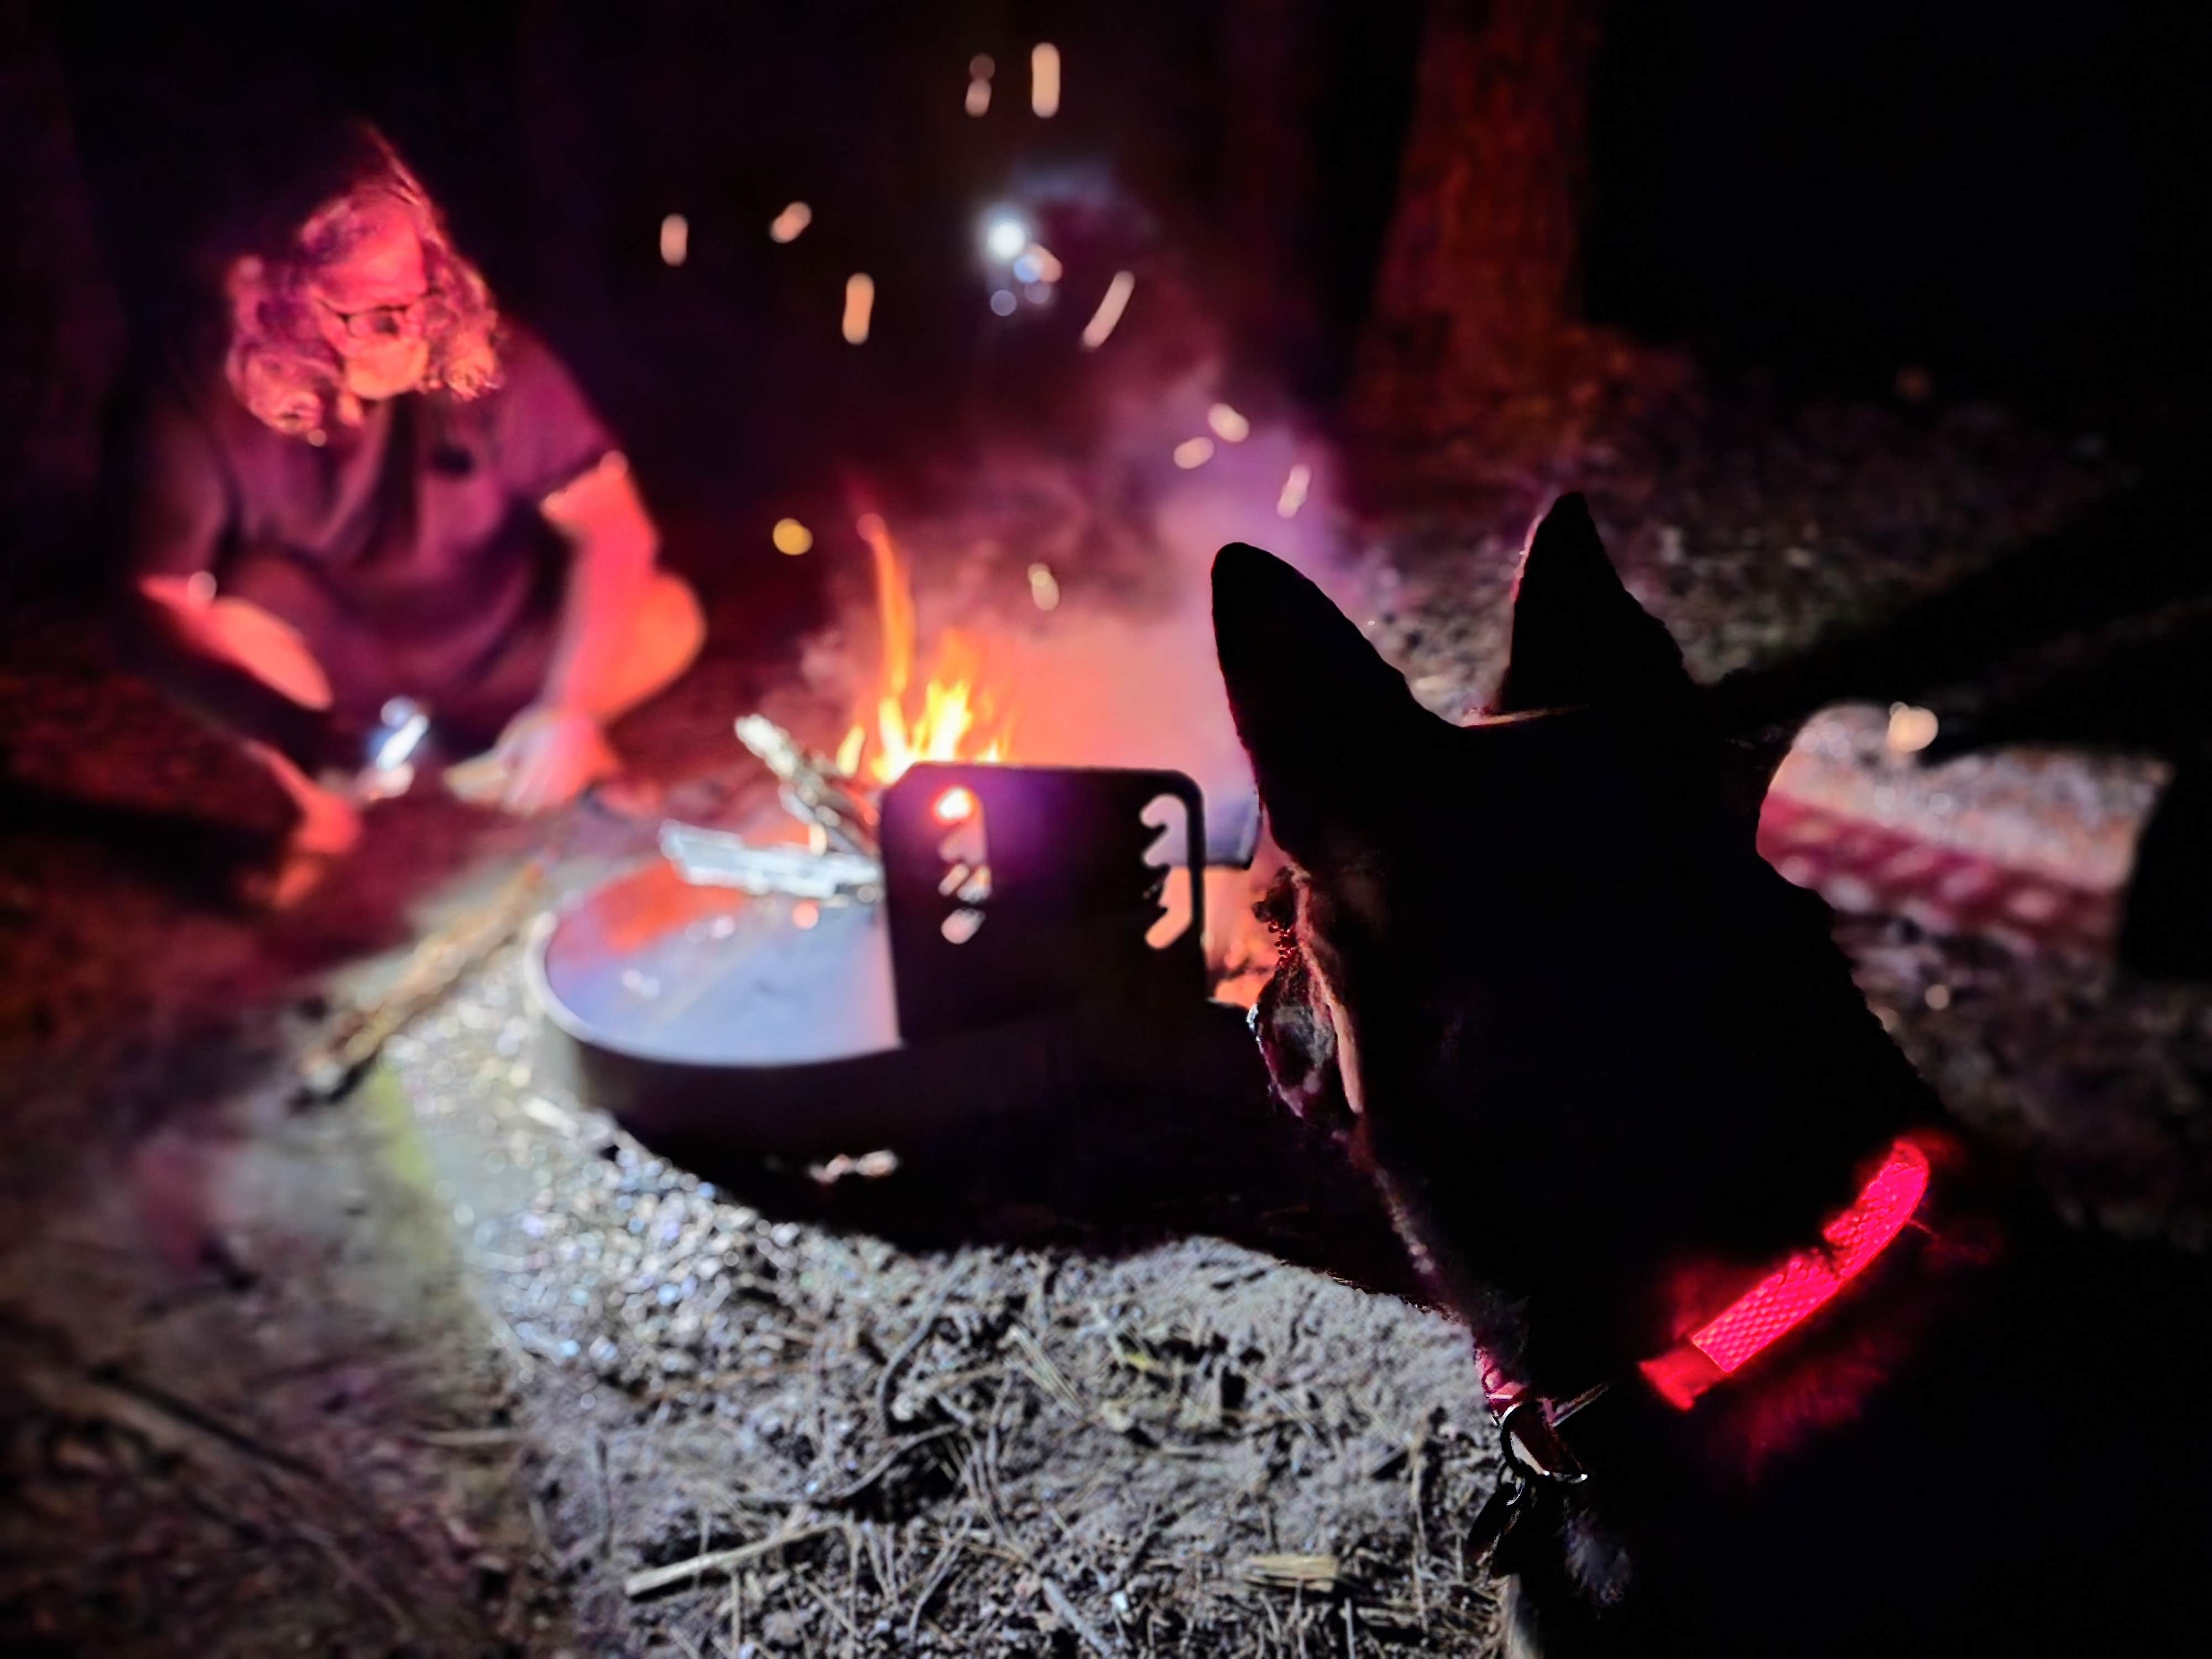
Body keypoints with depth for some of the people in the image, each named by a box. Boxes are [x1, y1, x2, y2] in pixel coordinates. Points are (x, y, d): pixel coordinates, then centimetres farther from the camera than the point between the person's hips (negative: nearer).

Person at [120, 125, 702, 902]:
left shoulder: (487, 355, -25)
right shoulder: (205, 397, -25)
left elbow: (613, 526, -26)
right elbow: (160, 605, -26)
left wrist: (568, 709, -38)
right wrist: (303, 735, -42)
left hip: (489, 654, 1)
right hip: (333, 673, 0)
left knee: (667, 616, -21)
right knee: (217, 627, -32)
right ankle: (319, 808, -1)